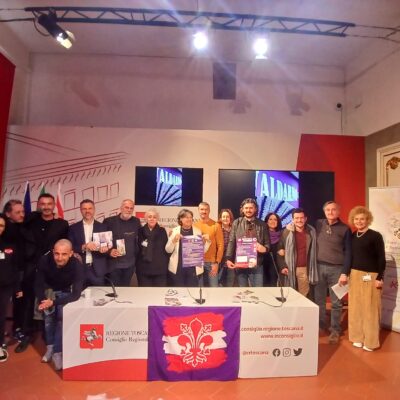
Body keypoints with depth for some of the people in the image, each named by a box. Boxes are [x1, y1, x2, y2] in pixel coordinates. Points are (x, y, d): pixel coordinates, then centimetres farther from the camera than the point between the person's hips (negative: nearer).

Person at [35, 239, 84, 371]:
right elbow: (38, 285, -16)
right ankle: (50, 347, 4)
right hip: (49, 289, 2)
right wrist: (43, 301, -30)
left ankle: (57, 352, -3)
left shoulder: (77, 265, -35)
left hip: (66, 292, -2)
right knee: (48, 312, -15)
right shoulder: (44, 260, -30)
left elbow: (76, 294, -34)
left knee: (63, 315, -17)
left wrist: (53, 302, -40)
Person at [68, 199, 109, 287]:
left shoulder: (102, 227, 5)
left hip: (98, 270, 0)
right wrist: (83, 247, -17)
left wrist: (105, 249, -17)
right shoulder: (73, 228, 5)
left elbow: (108, 247, 5)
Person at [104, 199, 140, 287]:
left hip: (130, 264, 3)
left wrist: (136, 256, 5)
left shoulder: (136, 221, 3)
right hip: (114, 264, -2)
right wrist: (109, 251, -15)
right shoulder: (109, 221, -6)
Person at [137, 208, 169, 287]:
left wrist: (166, 264, 1)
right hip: (144, 269, 0)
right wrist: (136, 264, 4)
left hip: (160, 269, 0)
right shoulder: (140, 231, 4)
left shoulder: (162, 231, 4)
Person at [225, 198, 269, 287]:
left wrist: (265, 248, -13)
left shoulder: (262, 224, 7)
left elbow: (267, 243, 10)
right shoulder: (236, 223, 6)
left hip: (256, 264, 0)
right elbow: (231, 242, 4)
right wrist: (229, 258, -3)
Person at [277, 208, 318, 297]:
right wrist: (282, 266, -10)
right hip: (290, 269, -1)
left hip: (305, 269, 1)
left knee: (304, 295, 5)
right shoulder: (287, 232, -3)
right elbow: (279, 250, -1)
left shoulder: (311, 231, 3)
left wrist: (311, 269, 2)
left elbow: (313, 250, 9)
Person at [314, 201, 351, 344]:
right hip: (319, 267, 2)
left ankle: (335, 330, 18)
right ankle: (321, 326, 24)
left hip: (336, 268, -2)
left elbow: (348, 252, -2)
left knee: (336, 302, 6)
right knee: (319, 299, 10)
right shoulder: (318, 224, 4)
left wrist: (345, 272, -7)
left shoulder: (345, 229, 0)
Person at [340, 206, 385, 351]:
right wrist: (345, 273, 7)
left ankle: (371, 341, 16)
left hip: (371, 276, -5)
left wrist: (380, 278, -11)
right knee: (355, 307, 10)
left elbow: (381, 258, -8)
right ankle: (358, 337, 23)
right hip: (354, 275, 5)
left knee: (370, 309, 2)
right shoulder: (352, 236, 7)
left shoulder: (375, 236, -8)